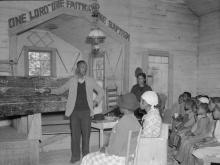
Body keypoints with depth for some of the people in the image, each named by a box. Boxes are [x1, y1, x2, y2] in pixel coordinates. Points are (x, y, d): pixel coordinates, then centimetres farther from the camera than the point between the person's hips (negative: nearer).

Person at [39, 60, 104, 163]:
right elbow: (60, 90, 14)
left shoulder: (90, 81, 5)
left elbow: (101, 92, 14)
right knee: (75, 134, 3)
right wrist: (49, 90, 0)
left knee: (86, 134, 3)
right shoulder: (72, 81, 6)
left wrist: (96, 101, 1)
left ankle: (86, 155, 18)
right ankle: (75, 156, 17)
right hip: (74, 111, 0)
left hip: (86, 111, 0)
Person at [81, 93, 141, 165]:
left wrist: (105, 150, -6)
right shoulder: (134, 120, 1)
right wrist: (107, 148, 9)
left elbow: (116, 149, -25)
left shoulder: (123, 123, -27)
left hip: (120, 158, -9)